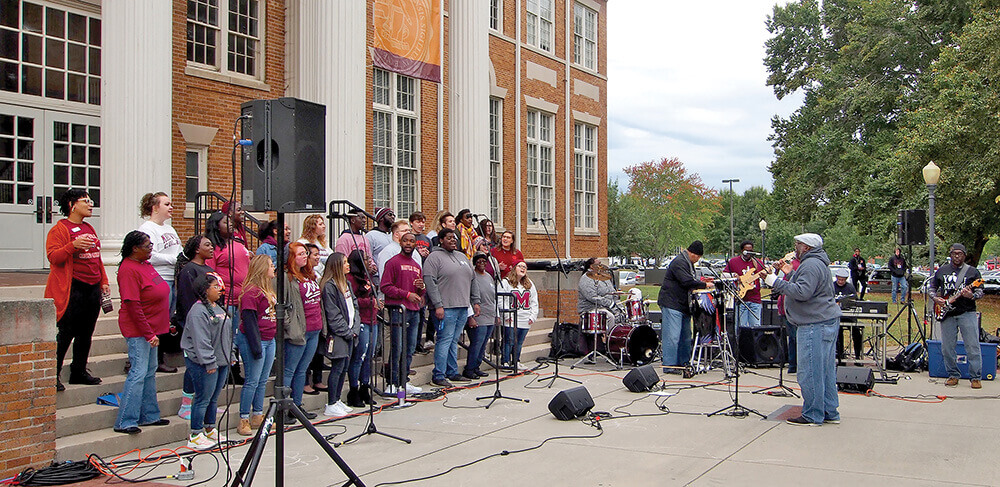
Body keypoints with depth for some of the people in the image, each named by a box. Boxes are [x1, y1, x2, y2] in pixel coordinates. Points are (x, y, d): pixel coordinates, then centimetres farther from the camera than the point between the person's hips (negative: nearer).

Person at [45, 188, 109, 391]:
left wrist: (103, 281, 17)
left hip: (93, 289, 8)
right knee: (65, 333, -6)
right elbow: (53, 256, -15)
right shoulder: (59, 229, -5)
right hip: (72, 289, -7)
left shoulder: (89, 228, 18)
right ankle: (53, 375, 2)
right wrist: (73, 245, -29)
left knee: (86, 333, 11)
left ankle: (79, 372, 21)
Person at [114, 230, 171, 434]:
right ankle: (125, 422, -4)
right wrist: (149, 334, -22)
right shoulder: (129, 270, -18)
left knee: (150, 372, 14)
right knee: (138, 373, -9)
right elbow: (132, 306, -22)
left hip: (151, 329, 10)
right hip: (138, 331, -10)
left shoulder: (145, 264, 11)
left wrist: (167, 323, 20)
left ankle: (148, 415, 23)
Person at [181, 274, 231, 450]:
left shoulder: (218, 309, 15)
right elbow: (201, 340, -20)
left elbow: (227, 334, 23)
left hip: (221, 361, 9)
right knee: (203, 399, -4)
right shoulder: (198, 312, -16)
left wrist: (230, 355, 20)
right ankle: (195, 437, 5)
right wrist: (210, 363, -20)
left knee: (214, 398, 17)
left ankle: (210, 430, 29)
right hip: (204, 364, -9)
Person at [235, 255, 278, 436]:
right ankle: (244, 420, 3)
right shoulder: (251, 291, -14)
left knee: (263, 380, 12)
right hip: (254, 340, -9)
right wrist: (255, 345, -19)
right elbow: (249, 320, -17)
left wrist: (276, 339, 18)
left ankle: (258, 416, 19)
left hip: (270, 340, 9)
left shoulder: (269, 289, 15)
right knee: (252, 381, -5)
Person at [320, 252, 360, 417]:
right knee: (337, 368, -6)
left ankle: (337, 400, 23)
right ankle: (331, 406, 1)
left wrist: (355, 328, 2)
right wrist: (347, 332, -13)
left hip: (349, 334, 9)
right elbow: (333, 315, -16)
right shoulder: (329, 286, -13)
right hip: (337, 336, -9)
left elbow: (354, 306, 15)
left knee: (344, 368, 13)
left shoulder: (346, 284, 15)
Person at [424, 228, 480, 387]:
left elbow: (472, 280, 23)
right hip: (446, 308, -7)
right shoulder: (435, 257, -5)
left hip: (463, 307, 7)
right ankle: (438, 375, -2)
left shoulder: (462, 256, 19)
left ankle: (452, 372, 18)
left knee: (454, 341, 12)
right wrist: (438, 305, -19)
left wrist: (475, 301, 16)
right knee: (445, 340, -7)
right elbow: (430, 282, -13)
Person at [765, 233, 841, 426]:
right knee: (825, 369, 13)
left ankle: (812, 415, -1)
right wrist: (791, 274, 22)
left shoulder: (811, 265, -15)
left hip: (815, 325, -11)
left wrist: (776, 282, -20)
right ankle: (830, 412, 19)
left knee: (810, 372, -6)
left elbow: (802, 293, -23)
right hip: (827, 322, 11)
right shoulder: (818, 263, 20)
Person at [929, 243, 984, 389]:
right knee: (947, 348, 4)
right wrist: (935, 298, 0)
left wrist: (972, 295, -19)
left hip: (967, 313, -3)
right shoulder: (941, 271, 13)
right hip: (947, 314, 3)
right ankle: (953, 375, 16)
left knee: (973, 347, -7)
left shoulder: (972, 271, 6)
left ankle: (975, 378, 1)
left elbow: (980, 292, 3)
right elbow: (931, 288, 19)